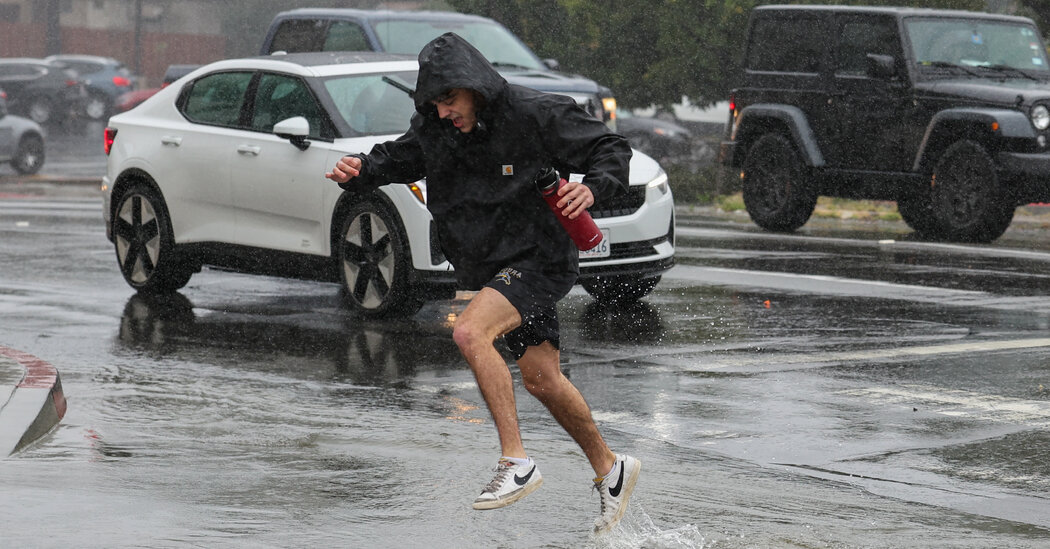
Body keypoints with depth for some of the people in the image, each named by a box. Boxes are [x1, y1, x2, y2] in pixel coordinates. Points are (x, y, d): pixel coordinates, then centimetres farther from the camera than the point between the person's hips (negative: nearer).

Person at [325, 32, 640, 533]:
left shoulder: (535, 115, -17)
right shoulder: (433, 128, -1)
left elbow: (611, 150, -9)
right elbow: (399, 159, 16)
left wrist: (592, 188, -29)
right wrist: (361, 170, -6)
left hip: (539, 260, -7)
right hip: (490, 266, 7)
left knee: (470, 332, -29)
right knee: (541, 379, 13)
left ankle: (516, 463, -24)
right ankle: (609, 470, 33)